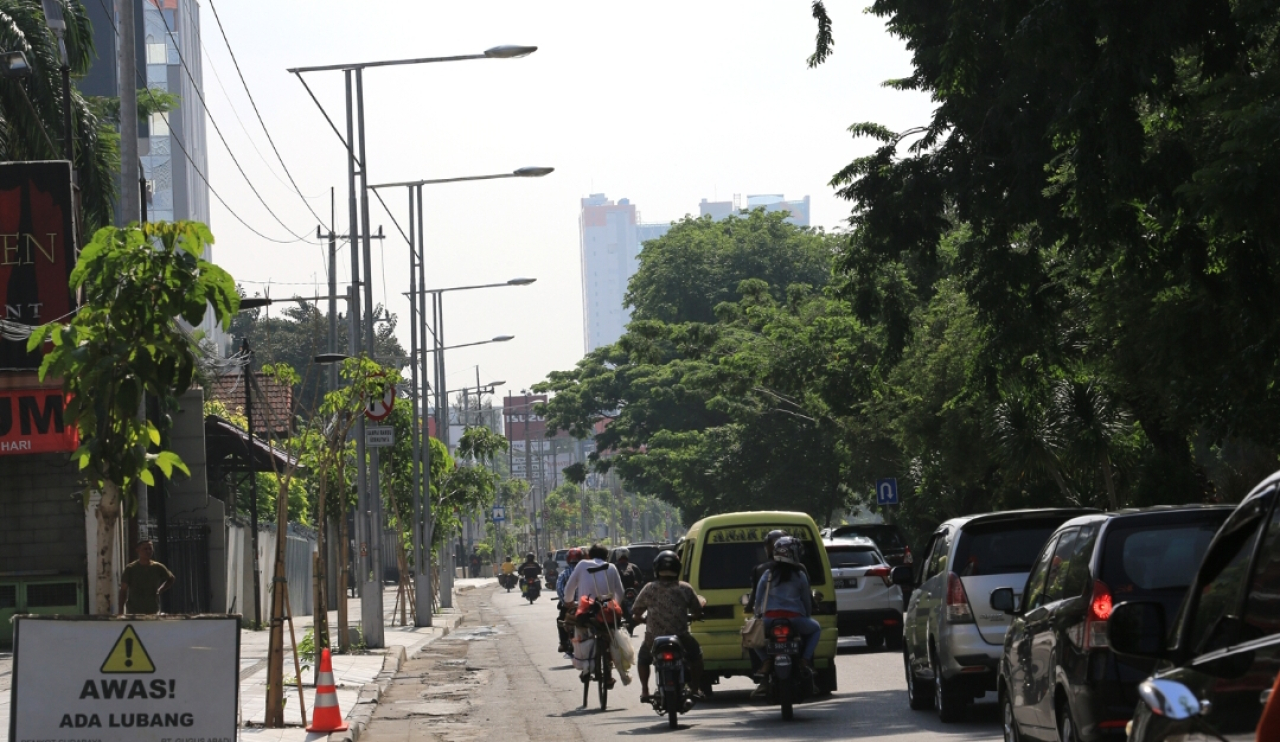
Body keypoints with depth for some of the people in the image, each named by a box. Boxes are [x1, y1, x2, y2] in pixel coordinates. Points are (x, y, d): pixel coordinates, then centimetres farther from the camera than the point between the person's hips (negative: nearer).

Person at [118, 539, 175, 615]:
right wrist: (121, 611, -5)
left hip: (153, 611, 2)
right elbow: (123, 591, 1)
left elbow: (171, 579, 22)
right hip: (134, 611, -2)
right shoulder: (130, 569, -1)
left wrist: (160, 590, 7)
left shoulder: (158, 568, 4)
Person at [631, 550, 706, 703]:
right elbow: (698, 612, 6)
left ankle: (644, 691, 23)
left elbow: (635, 613, 5)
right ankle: (696, 689, 23)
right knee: (696, 654, 28)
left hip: (654, 638, 0)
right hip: (680, 637, 0)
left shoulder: (649, 589, -1)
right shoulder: (685, 589, -2)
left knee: (643, 658, 31)